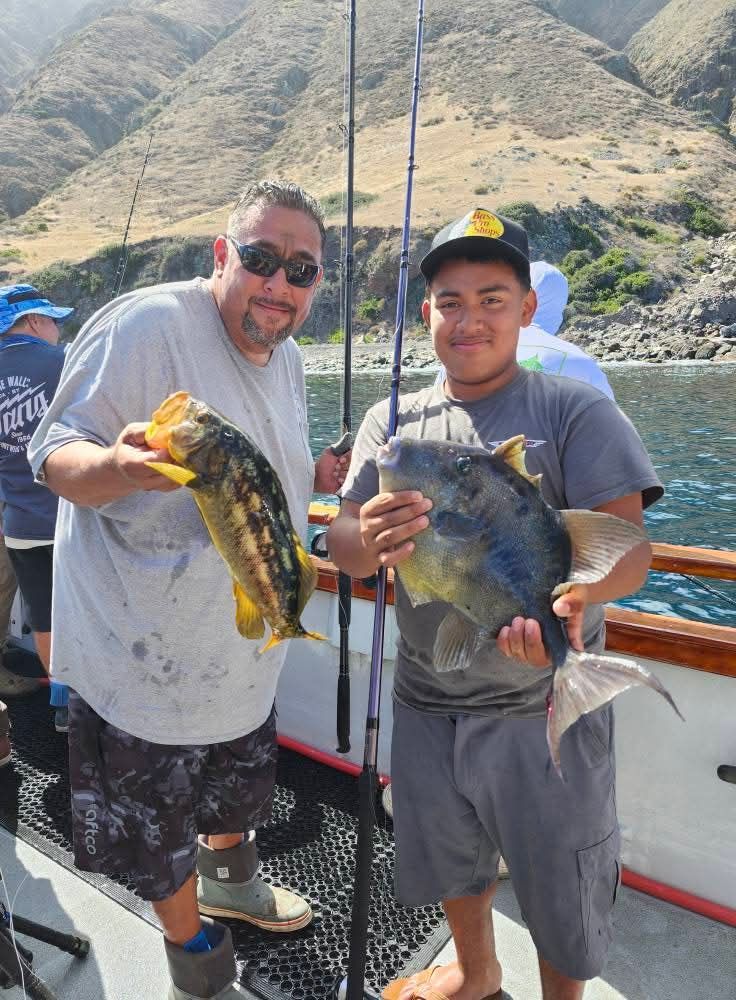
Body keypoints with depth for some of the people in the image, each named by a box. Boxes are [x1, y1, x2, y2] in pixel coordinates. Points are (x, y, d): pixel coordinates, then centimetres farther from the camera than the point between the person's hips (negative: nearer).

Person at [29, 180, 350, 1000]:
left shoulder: (286, 358, 4)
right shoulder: (146, 325, -22)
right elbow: (54, 455, -20)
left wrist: (321, 476, -2)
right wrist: (118, 464, -41)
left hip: (245, 645, 7)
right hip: (144, 653, -7)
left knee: (237, 784, 31)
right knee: (159, 835, 15)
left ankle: (231, 881, 62)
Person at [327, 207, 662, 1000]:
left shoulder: (575, 411, -9)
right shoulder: (394, 421, 2)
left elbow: (628, 549, -18)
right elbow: (342, 544, -5)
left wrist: (570, 595, -40)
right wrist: (369, 539, -30)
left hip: (545, 706, -3)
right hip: (428, 702, 4)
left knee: (558, 891, 16)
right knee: (449, 861, 26)